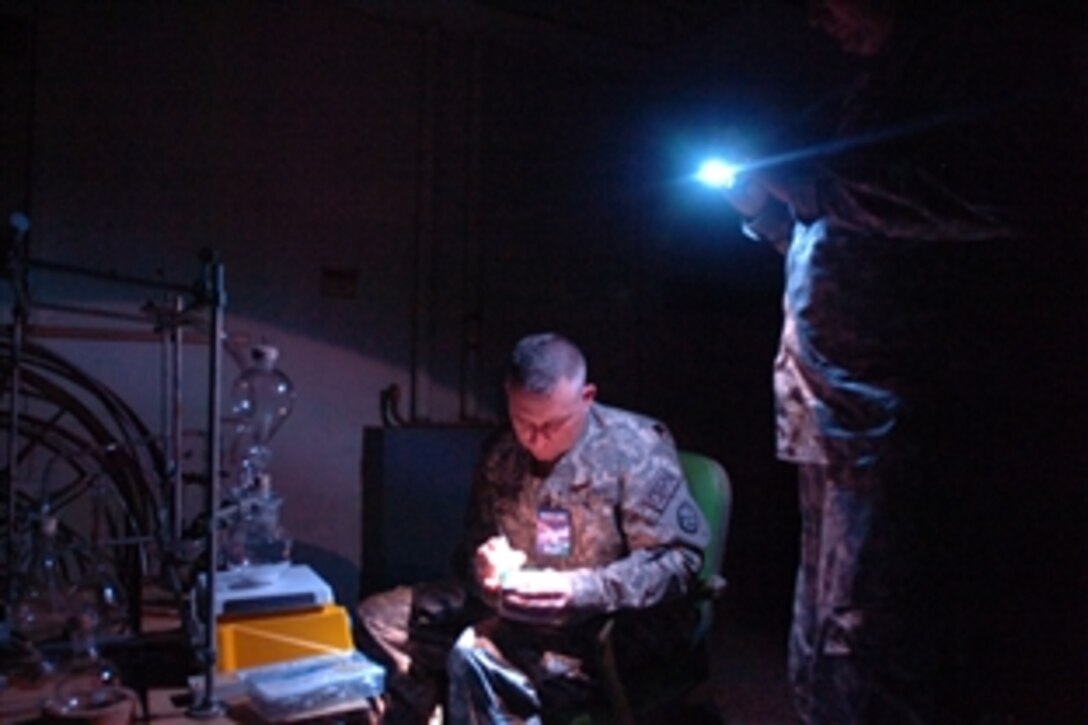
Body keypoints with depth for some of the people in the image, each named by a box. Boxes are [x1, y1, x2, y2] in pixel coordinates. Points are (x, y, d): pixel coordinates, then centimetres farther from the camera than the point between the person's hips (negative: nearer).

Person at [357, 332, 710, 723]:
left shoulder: (636, 451, -15)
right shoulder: (503, 452, 3)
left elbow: (679, 558, -16)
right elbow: (475, 538, 16)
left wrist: (582, 590, -27)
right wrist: (483, 562, -10)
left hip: (614, 623, -7)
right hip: (514, 607, 7)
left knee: (478, 658, -32)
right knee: (377, 618, 1)